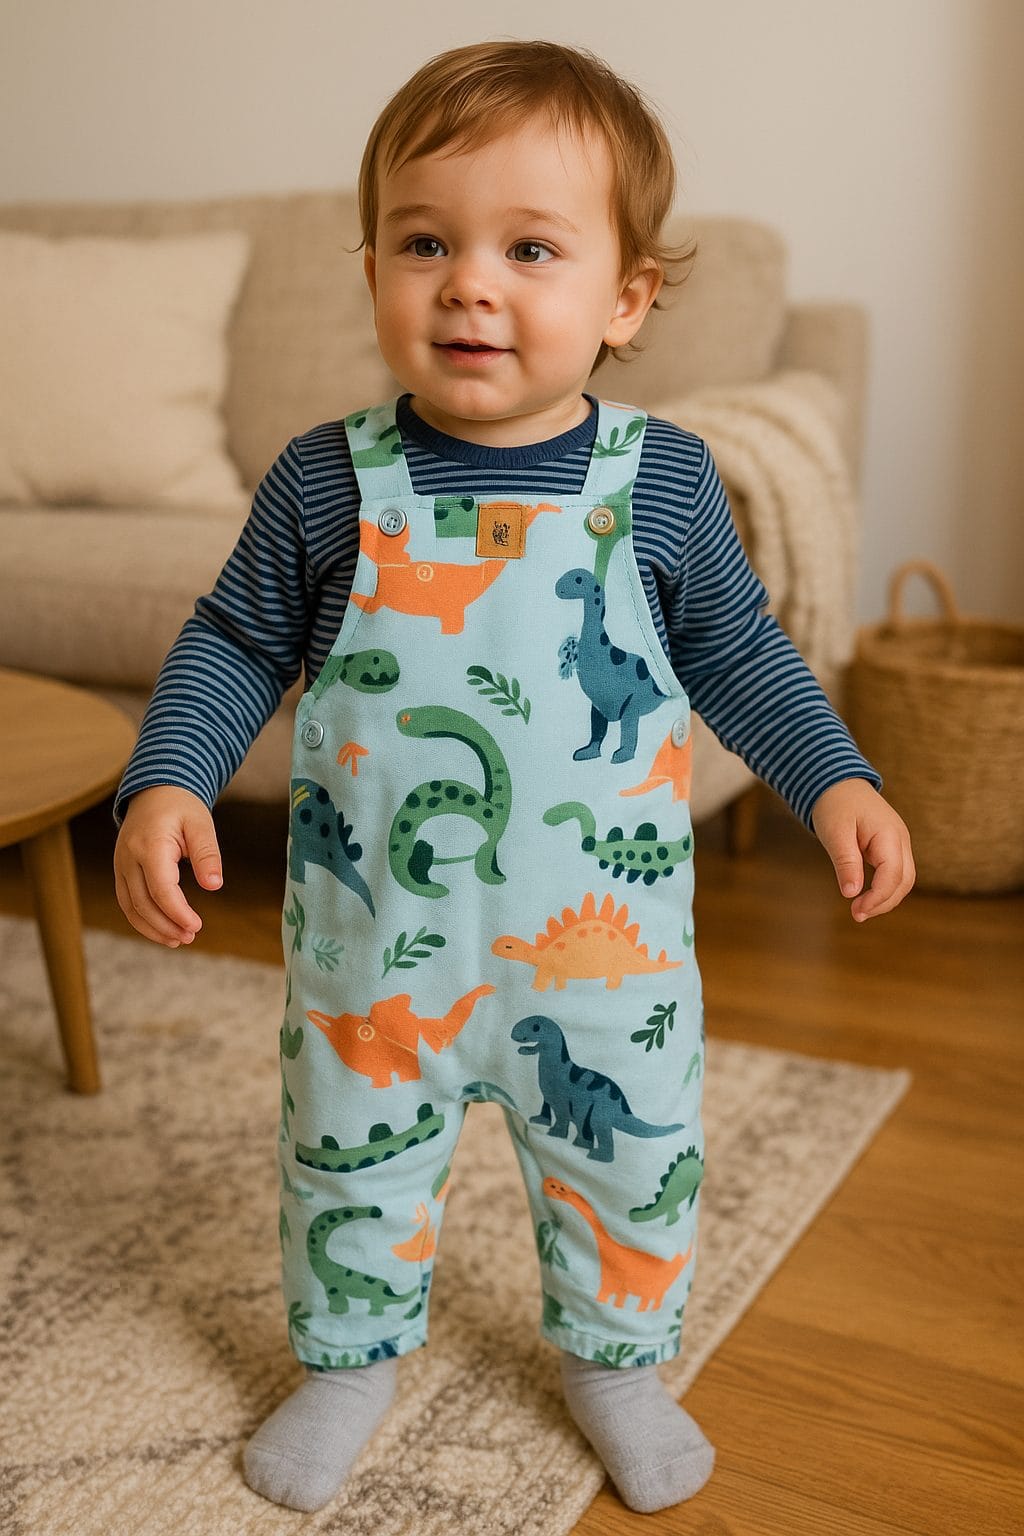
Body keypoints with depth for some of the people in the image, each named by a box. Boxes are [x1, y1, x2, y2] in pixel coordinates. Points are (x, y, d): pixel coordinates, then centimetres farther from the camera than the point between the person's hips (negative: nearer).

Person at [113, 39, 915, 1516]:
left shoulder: (663, 481, -9)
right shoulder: (328, 482, -10)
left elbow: (736, 649, 4)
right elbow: (235, 642, 0)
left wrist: (834, 779, -4)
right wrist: (168, 782, -13)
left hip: (603, 935, 0)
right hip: (372, 936, 0)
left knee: (631, 1161, 17)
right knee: (352, 1157, 18)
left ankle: (616, 1358, 45)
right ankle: (351, 1354, 46)